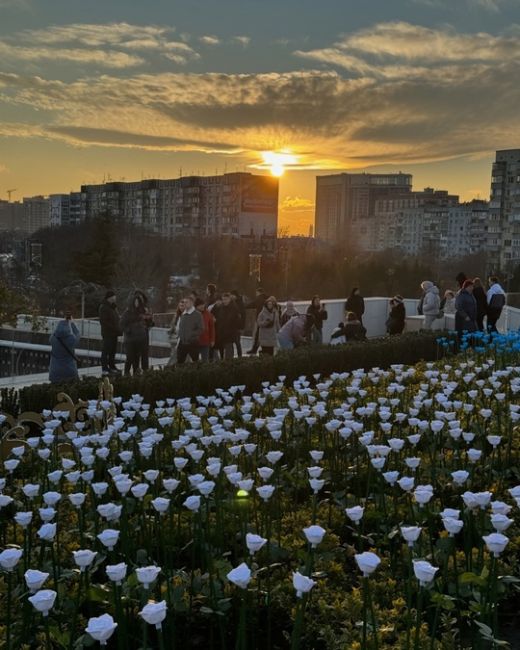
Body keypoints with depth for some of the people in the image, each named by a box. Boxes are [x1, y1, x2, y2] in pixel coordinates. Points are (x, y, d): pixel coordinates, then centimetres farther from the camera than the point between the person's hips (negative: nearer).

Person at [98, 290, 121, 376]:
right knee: (106, 350, -6)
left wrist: (118, 329, 8)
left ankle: (112, 366, 23)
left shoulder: (113, 307, 17)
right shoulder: (103, 308, -11)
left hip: (114, 333, 9)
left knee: (113, 350, 14)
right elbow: (103, 321, -17)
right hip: (107, 333, -9)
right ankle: (105, 368, -3)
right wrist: (115, 328, -20)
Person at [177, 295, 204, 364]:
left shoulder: (197, 314, -6)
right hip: (182, 343, 5)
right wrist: (180, 335, 4)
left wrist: (191, 335, -18)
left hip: (192, 343, -5)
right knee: (179, 362, 2)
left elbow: (201, 329, -10)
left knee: (195, 362, 4)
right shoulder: (183, 314, 12)